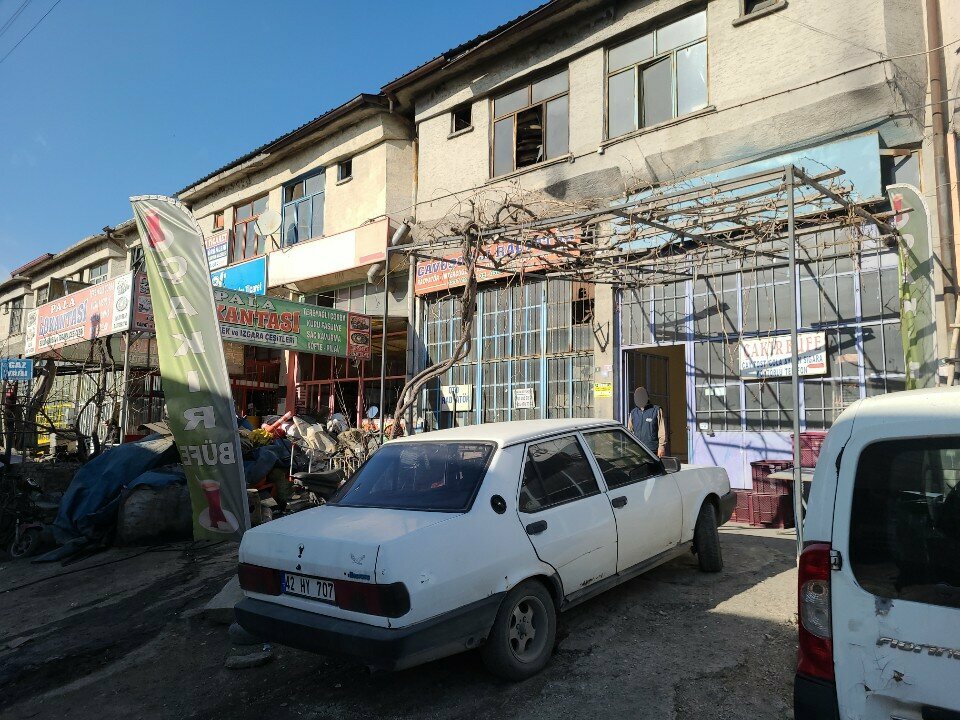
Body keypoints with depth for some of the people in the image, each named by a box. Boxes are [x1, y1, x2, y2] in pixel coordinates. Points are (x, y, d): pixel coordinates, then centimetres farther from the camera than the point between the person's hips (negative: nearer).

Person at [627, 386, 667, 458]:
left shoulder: (656, 410, 2)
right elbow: (629, 430, 19)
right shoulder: (633, 413, 14)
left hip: (653, 451, -3)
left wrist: (661, 447, -8)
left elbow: (662, 430, -2)